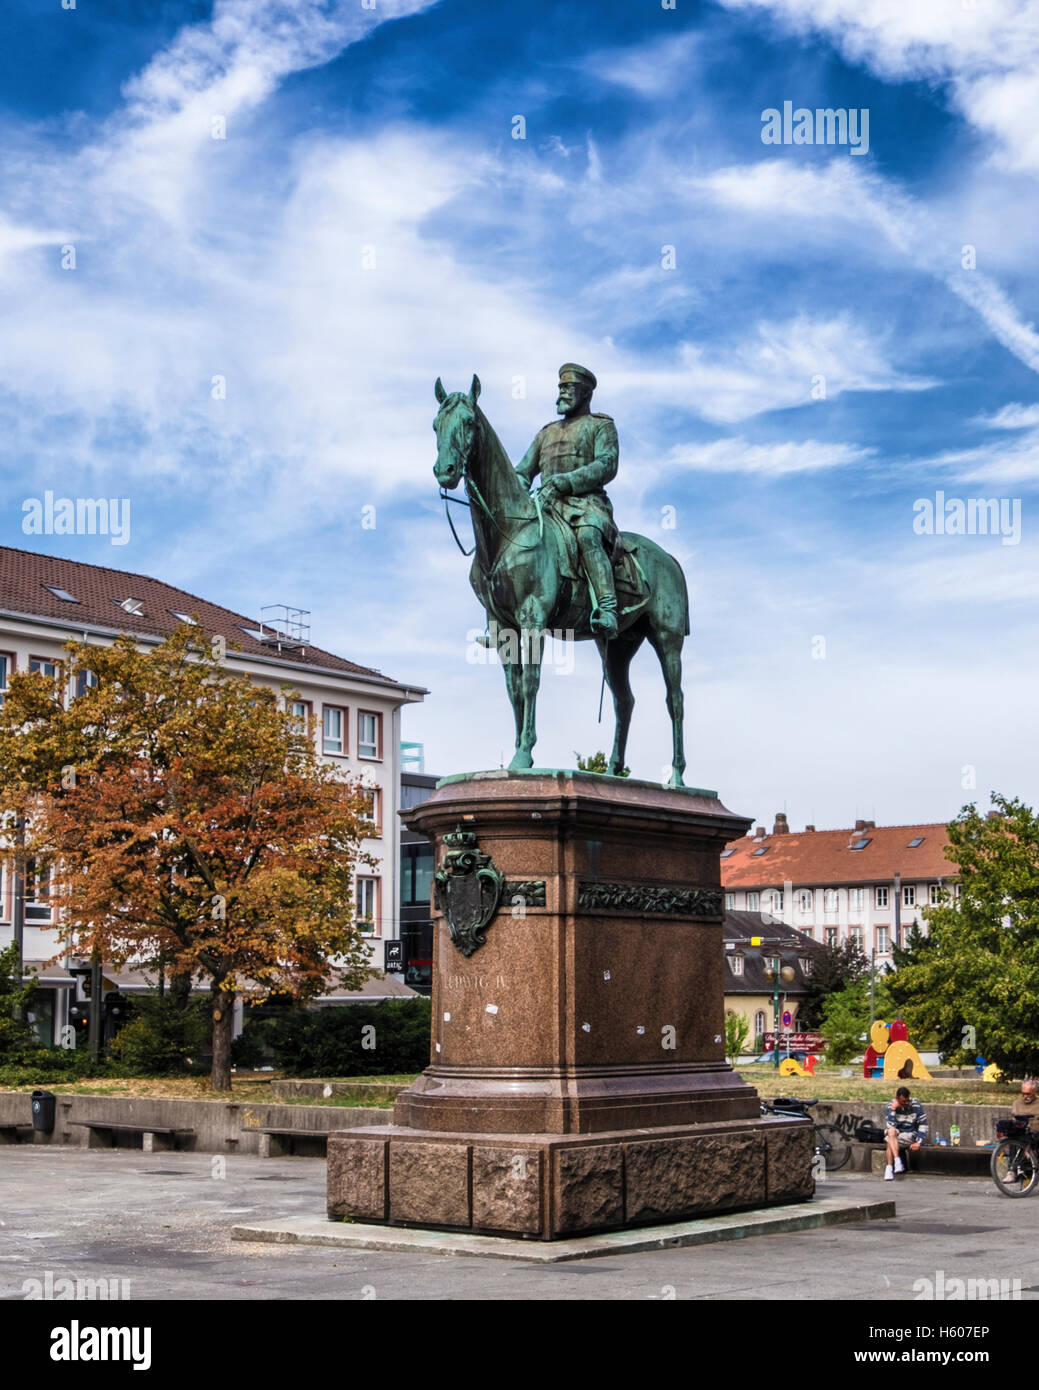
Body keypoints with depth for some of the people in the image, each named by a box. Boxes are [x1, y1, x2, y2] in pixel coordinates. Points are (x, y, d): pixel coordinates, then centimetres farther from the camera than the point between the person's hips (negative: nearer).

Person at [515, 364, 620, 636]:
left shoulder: (602, 426, 12)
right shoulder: (546, 433, 29)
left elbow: (606, 466, -5)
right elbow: (524, 471, 27)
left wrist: (564, 481, -18)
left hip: (586, 503, -6)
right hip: (548, 505, 6)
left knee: (588, 537, -38)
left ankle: (607, 610, -52)